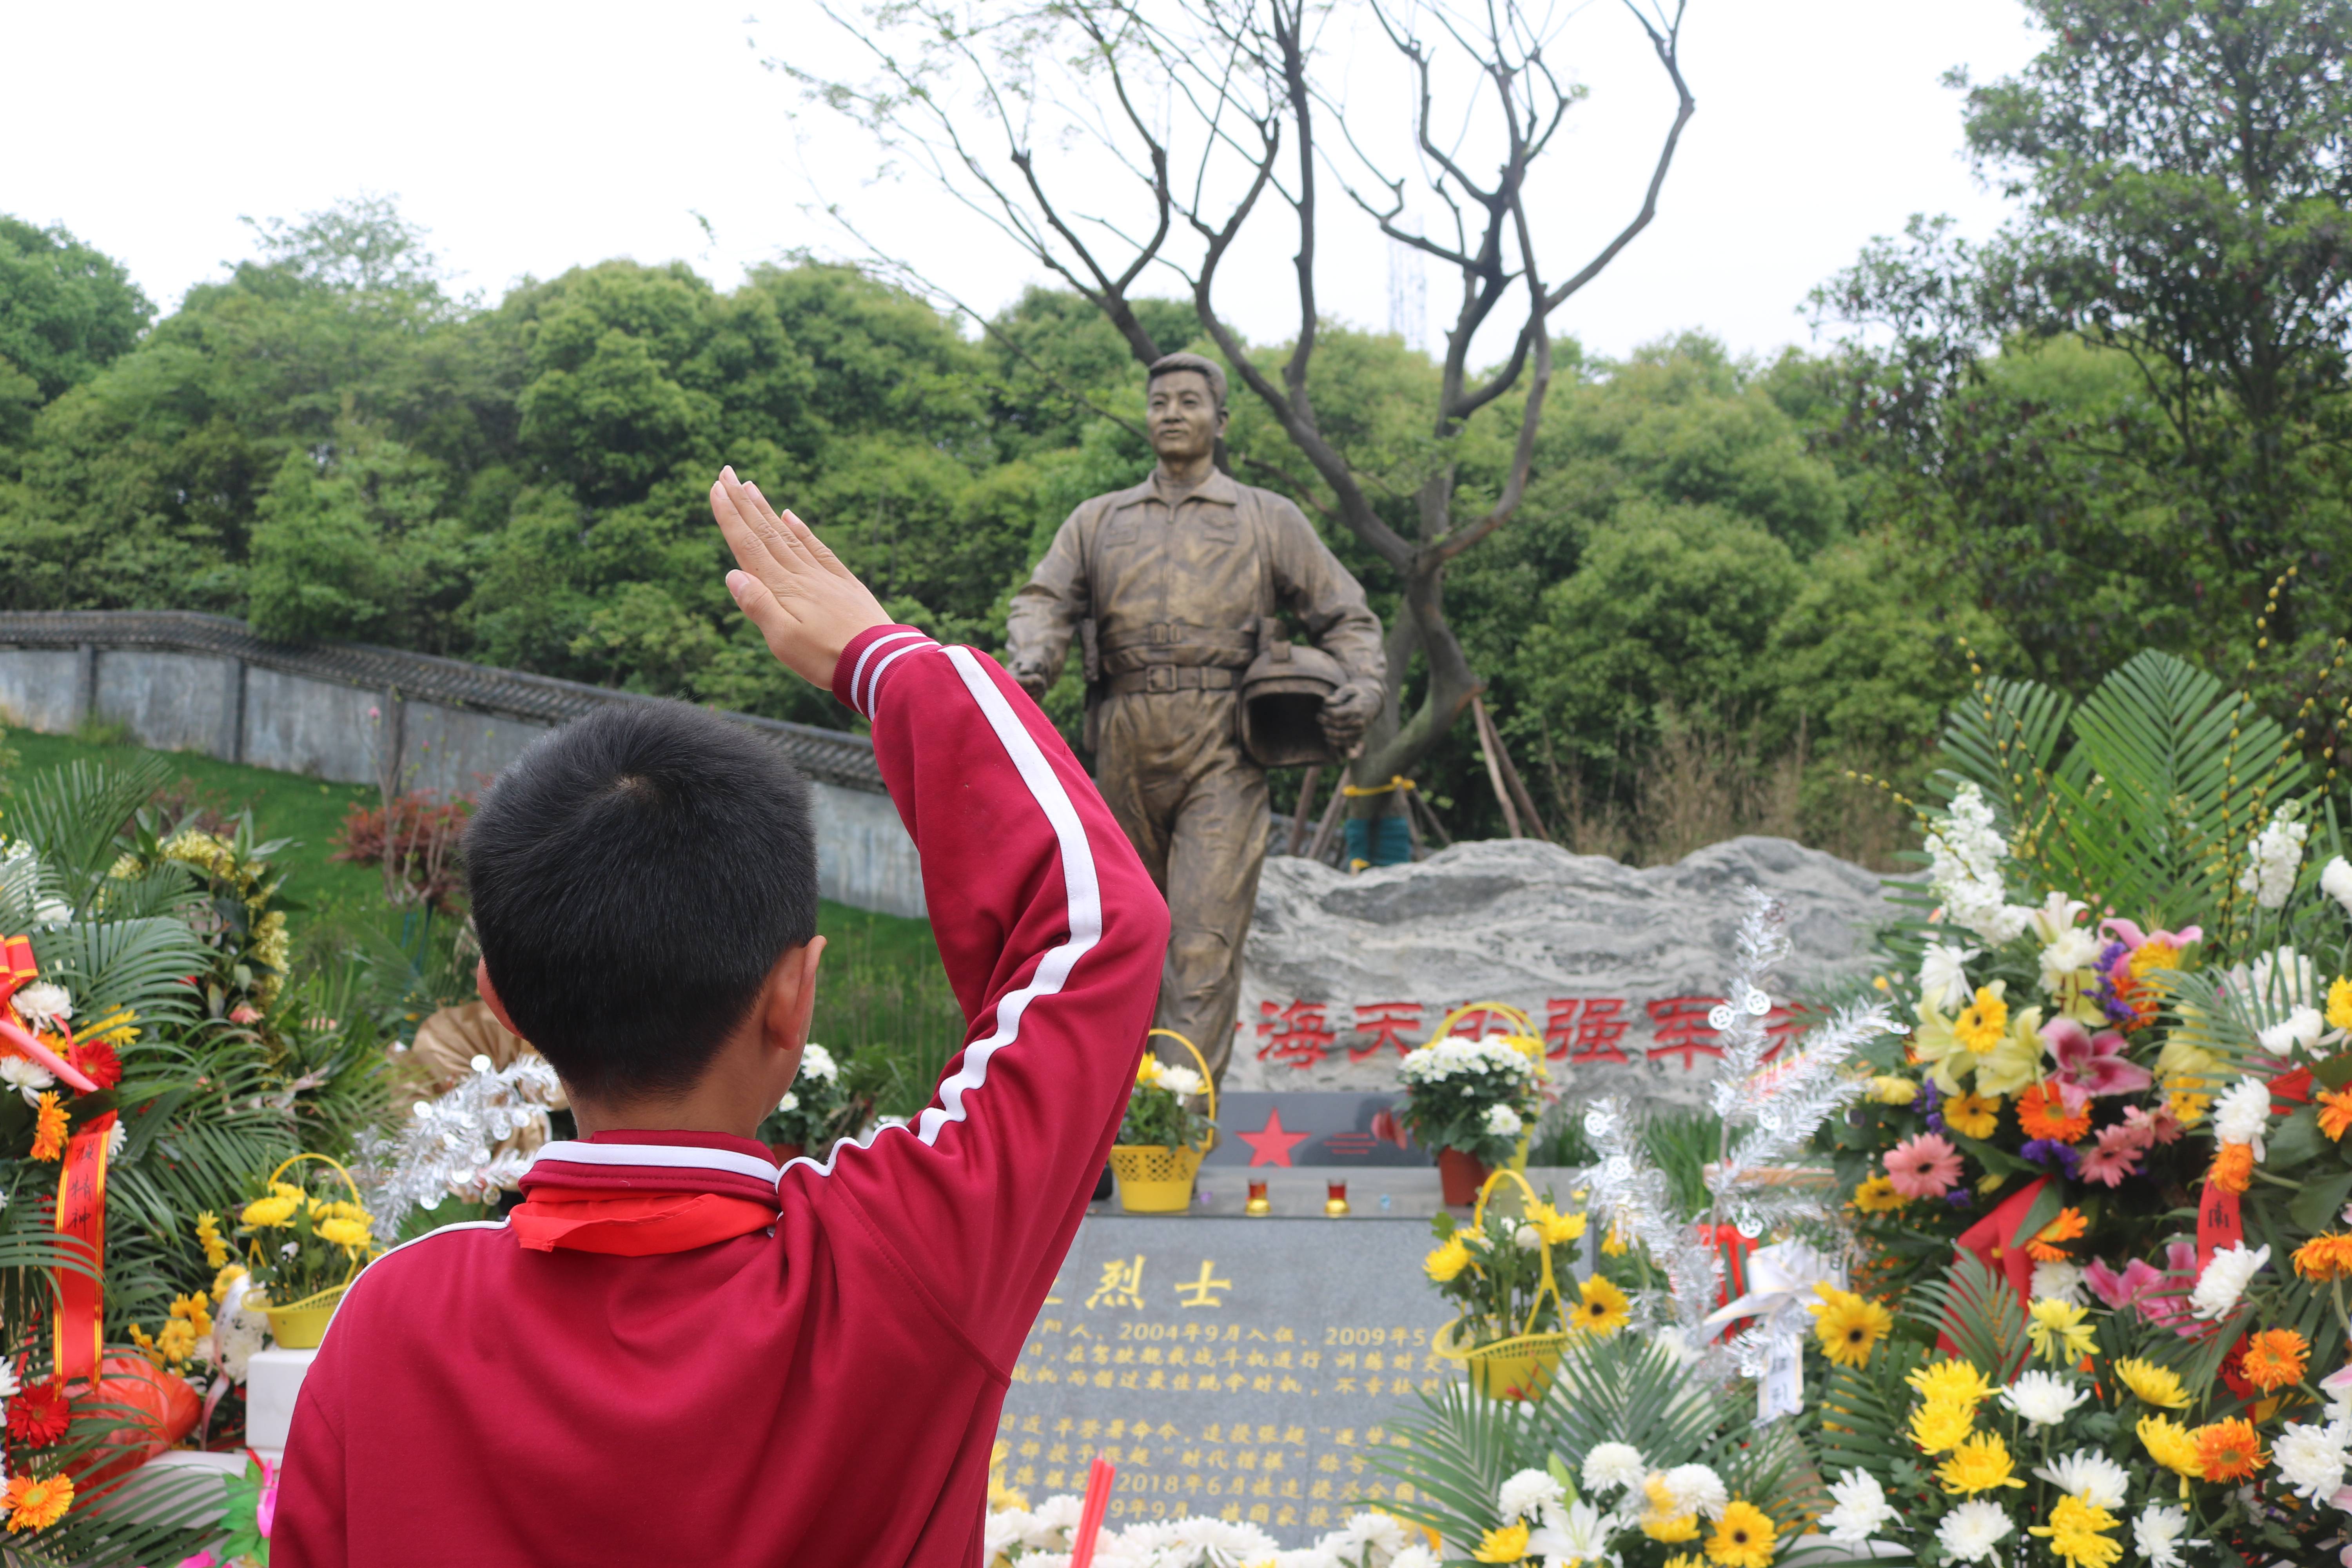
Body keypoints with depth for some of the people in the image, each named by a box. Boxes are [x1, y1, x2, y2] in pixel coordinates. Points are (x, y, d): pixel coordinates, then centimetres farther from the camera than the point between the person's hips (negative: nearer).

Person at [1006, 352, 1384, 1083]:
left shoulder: (1269, 521, 12)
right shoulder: (1098, 521, 18)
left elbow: (1346, 615, 13)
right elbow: (1047, 601, 6)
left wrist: (1365, 684, -8)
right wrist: (1027, 670, -17)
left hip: (1221, 755, -3)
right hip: (1127, 751, 3)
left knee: (1204, 942, -13)